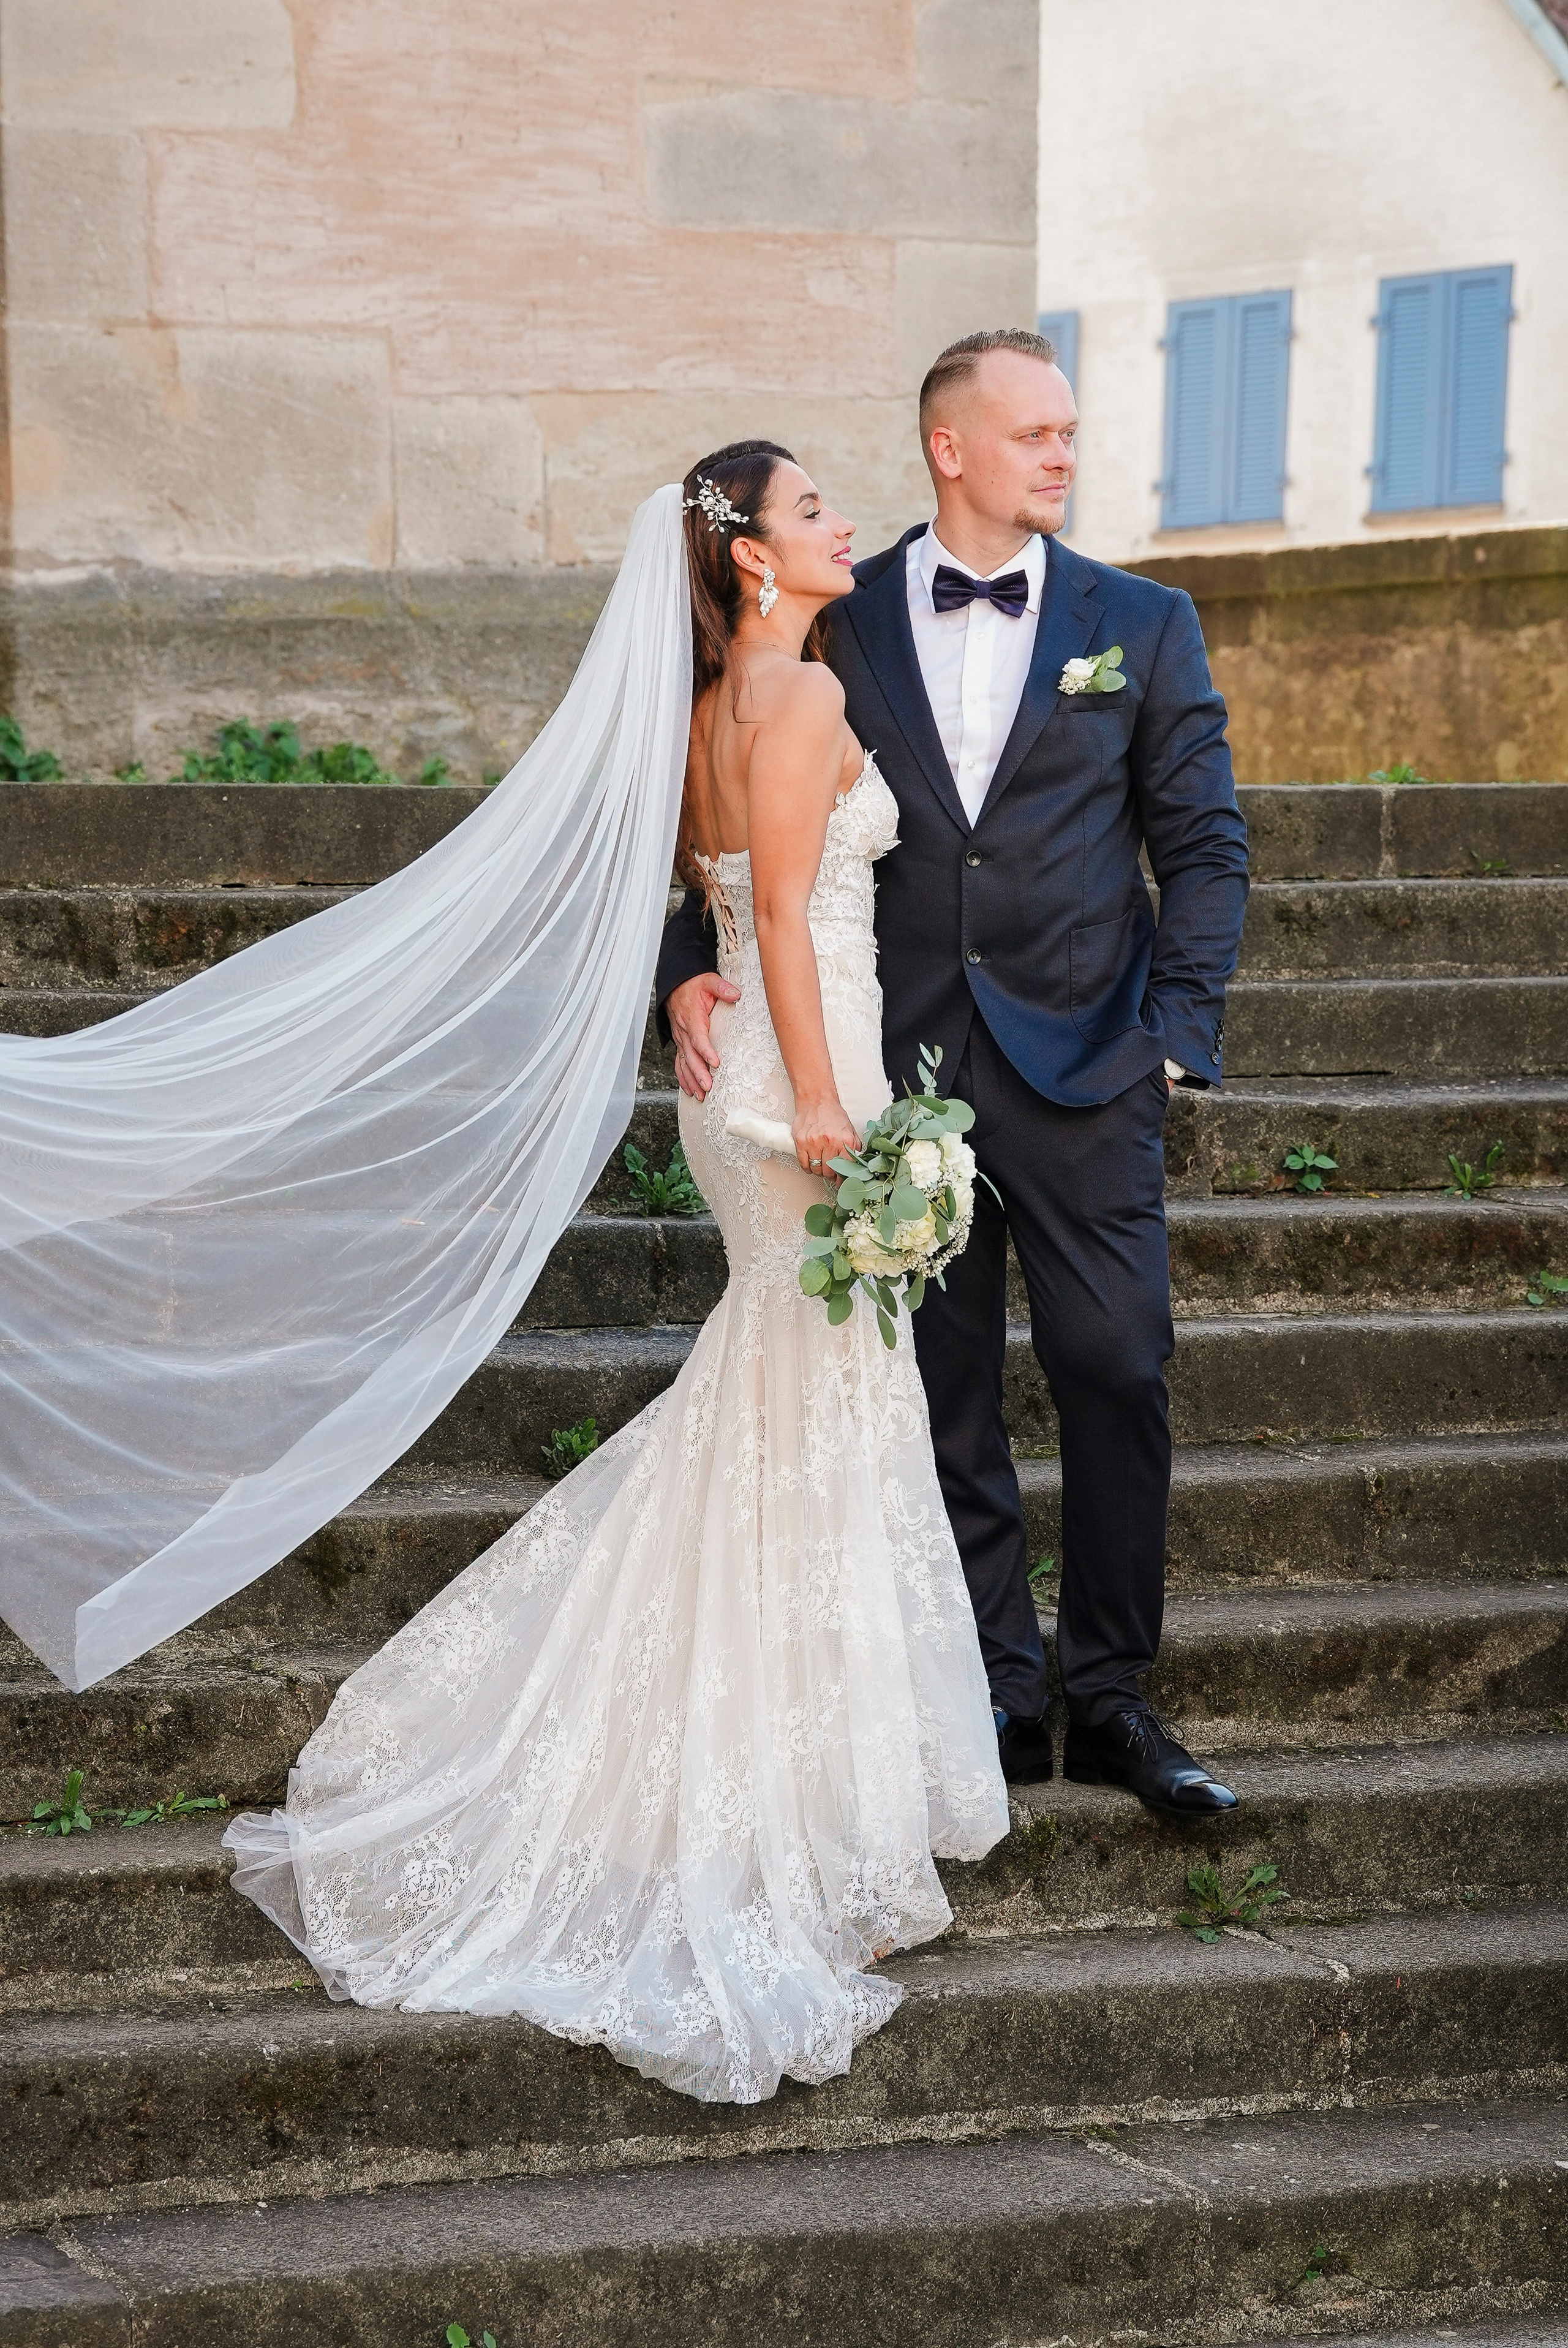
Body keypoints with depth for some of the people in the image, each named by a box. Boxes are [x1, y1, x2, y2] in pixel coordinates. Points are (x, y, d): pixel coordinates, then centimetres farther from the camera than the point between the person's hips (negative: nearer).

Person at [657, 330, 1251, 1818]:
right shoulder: (836, 628, 5)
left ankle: (1110, 1699, 10)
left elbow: (1203, 844, 6)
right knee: (945, 1401, 6)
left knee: (1116, 1375, -3)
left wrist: (1178, 1034, -3)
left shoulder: (1141, 624, 6)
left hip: (1082, 1071, 0)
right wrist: (689, 971, -7)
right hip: (904, 1068, 1)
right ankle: (999, 1702, 17)